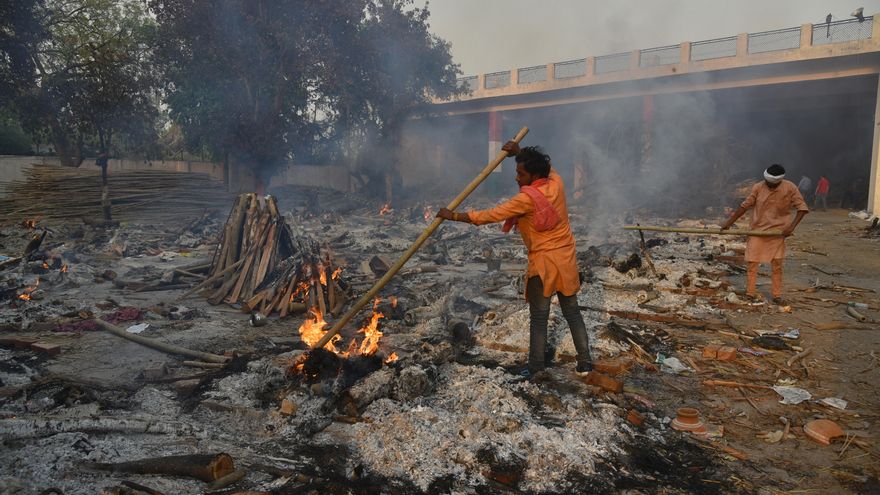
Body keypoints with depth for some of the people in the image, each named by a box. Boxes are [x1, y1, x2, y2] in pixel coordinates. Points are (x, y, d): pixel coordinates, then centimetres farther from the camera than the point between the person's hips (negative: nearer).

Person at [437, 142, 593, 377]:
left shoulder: (527, 198, -20)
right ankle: (585, 362, 21)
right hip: (567, 260, 7)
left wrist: (454, 215, -10)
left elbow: (489, 215, -18)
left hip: (543, 263, -6)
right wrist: (520, 152, 16)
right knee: (572, 312, 15)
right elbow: (546, 167, 24)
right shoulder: (556, 182, -2)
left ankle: (536, 368, 15)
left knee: (538, 318, 6)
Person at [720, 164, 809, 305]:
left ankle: (777, 295, 14)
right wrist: (729, 222, -3)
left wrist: (792, 226, -19)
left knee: (777, 265, 5)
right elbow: (745, 206, -3)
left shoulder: (790, 188, -10)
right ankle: (750, 293, 9)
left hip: (777, 232, 0)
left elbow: (802, 207, -8)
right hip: (757, 230, 0)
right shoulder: (758, 187, -10)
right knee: (752, 262, 0)